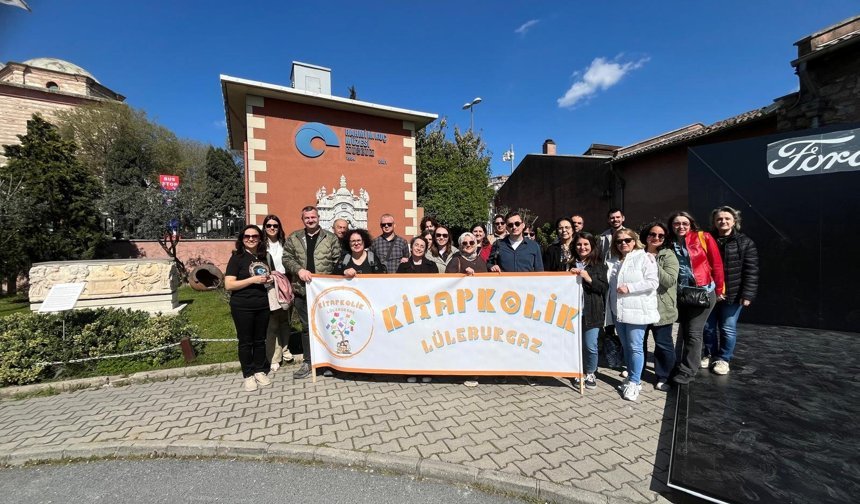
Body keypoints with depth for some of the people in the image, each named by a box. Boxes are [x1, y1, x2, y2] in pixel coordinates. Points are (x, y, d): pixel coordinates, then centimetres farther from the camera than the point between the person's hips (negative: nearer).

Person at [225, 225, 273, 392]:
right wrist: (253, 280, -20)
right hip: (242, 307, -4)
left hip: (263, 305, 4)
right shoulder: (237, 258, -6)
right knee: (245, 341, 7)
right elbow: (228, 285, -12)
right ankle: (247, 375, 19)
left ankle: (259, 371, 26)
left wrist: (269, 279, 2)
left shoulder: (264, 257, 8)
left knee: (260, 340, 13)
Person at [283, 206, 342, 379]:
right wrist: (299, 270, -12)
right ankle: (308, 362, 22)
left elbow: (338, 261, 0)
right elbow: (287, 258, 5)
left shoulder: (330, 238, 4)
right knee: (306, 326, 11)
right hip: (302, 290, 2)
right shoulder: (293, 238, 9)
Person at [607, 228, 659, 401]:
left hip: (637, 311, -6)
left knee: (635, 347, -1)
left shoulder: (644, 258, -6)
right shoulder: (614, 262, 13)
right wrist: (611, 305, 12)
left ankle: (634, 382, 12)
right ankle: (632, 377, 29)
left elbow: (652, 282, -14)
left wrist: (629, 288, -17)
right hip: (618, 312, 6)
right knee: (626, 346, 15)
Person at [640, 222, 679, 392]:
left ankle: (663, 377, 21)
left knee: (663, 343, 4)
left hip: (661, 307, -4)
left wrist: (653, 264, -24)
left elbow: (670, 280, -19)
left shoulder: (669, 256, -6)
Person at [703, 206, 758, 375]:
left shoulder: (745, 242, -2)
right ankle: (710, 354, 30)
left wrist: (747, 294, -12)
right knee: (708, 327, 13)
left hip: (732, 294, -2)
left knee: (728, 329, 7)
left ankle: (723, 359, 23)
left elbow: (751, 271, -6)